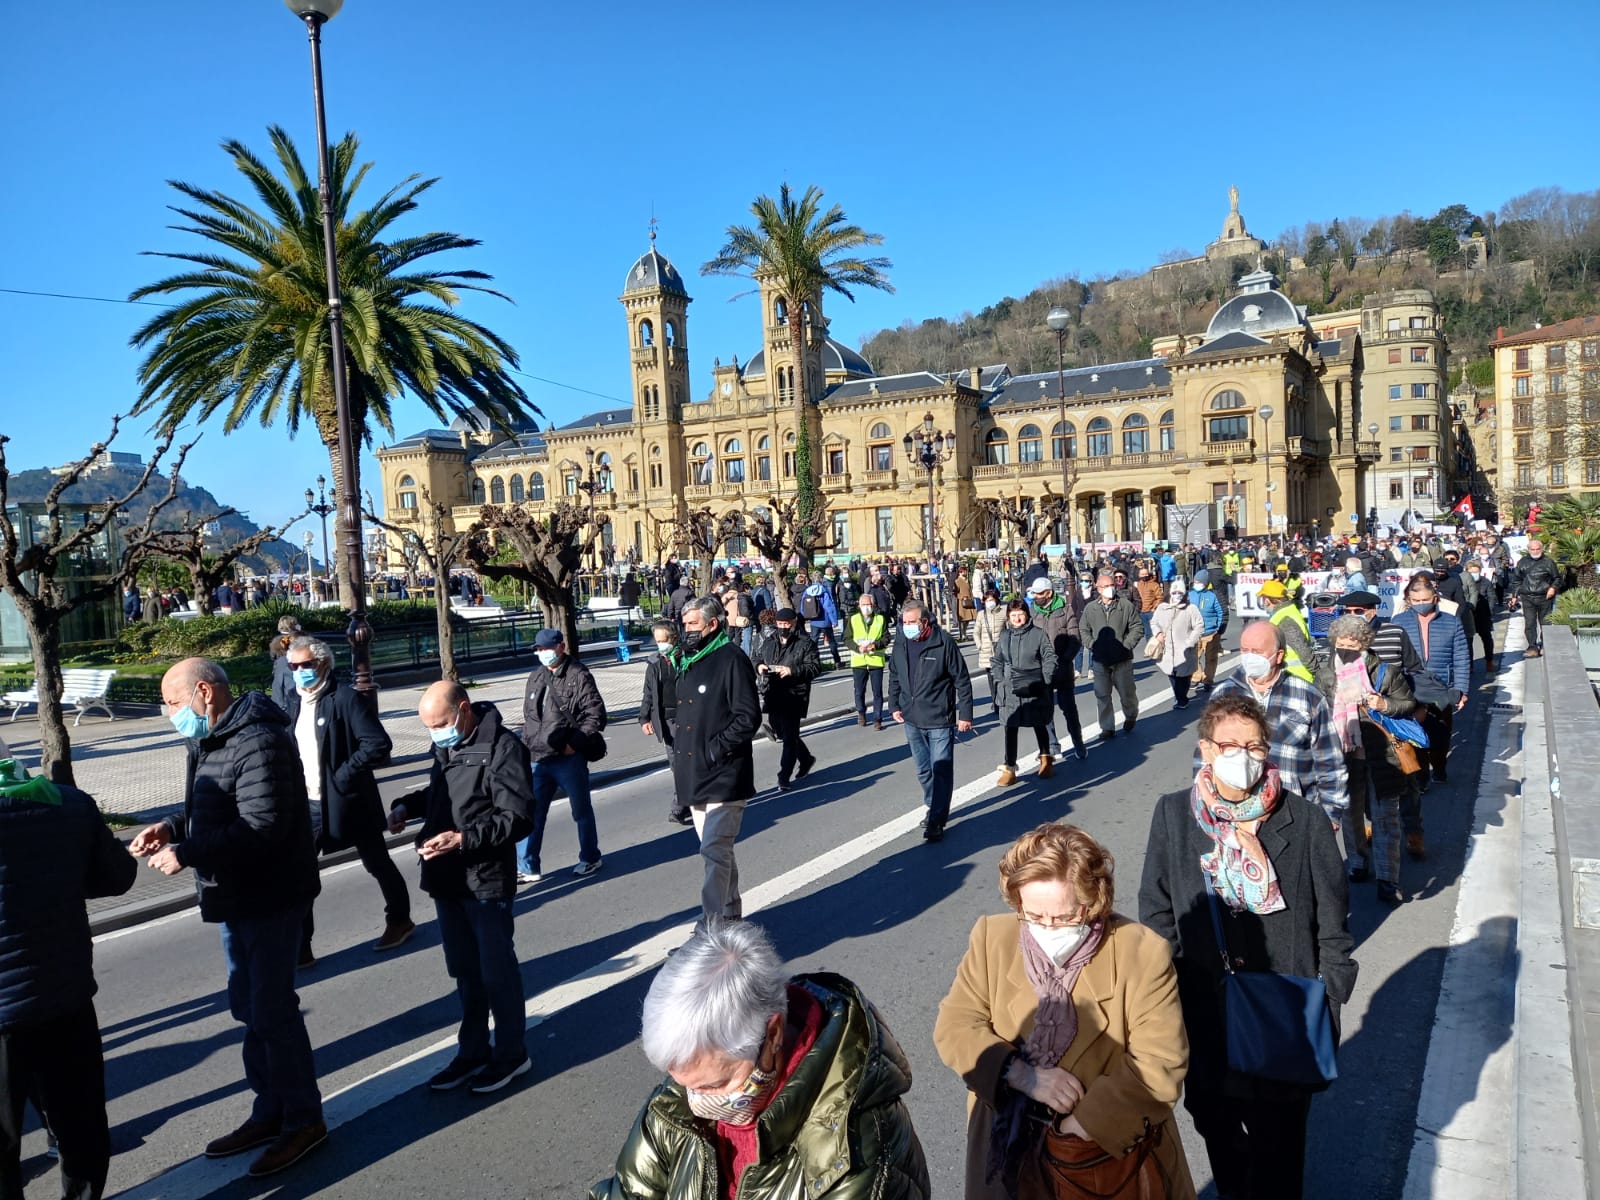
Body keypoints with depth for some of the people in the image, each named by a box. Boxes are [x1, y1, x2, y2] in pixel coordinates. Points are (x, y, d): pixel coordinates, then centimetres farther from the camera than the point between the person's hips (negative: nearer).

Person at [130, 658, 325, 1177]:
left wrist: (185, 854, -24)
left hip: (270, 897, -10)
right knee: (250, 1007, 18)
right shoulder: (211, 740, 11)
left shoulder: (258, 743, -22)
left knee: (273, 1011, 0)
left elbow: (261, 828, -28)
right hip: (236, 897, 10)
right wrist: (171, 827, 0)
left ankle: (303, 1120, 16)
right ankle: (269, 1111, 33)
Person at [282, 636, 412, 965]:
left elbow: (378, 744, -22)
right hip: (308, 803, 6)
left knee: (378, 864, 11)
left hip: (347, 801, -6)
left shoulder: (346, 698, -15)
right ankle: (298, 947, 14)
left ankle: (399, 920, 33)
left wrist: (343, 775, -21)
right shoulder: (294, 703, 6)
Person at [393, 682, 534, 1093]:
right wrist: (408, 807, 6)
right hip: (447, 879, 8)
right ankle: (473, 1051, 32)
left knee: (497, 971, 5)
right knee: (464, 971, 18)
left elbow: (517, 818, -20)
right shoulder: (445, 746, 10)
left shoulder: (502, 747, -17)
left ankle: (511, 1054, 22)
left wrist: (463, 839, -27)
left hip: (486, 881, -8)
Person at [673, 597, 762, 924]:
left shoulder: (731, 660, -12)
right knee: (717, 849, 17)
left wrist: (715, 749, -19)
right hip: (694, 775, 9)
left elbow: (748, 717, -17)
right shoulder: (687, 661, 15)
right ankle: (730, 913, 29)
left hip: (724, 777, -9)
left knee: (715, 851, -12)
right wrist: (679, 749, 12)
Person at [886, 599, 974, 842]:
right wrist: (894, 706, 9)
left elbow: (962, 681, -9)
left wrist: (965, 714, -9)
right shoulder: (900, 644, 2)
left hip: (940, 720, -6)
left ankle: (936, 820, 2)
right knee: (923, 770, 17)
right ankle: (935, 808, 34)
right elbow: (894, 678, 16)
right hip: (912, 720, 6)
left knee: (941, 770, -5)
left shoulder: (944, 643, -13)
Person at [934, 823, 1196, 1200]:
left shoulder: (1142, 952, -18)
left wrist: (1081, 1124, -22)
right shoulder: (993, 938, -9)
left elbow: (1160, 1068, -20)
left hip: (1115, 1157, -2)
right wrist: (1022, 1074, -23)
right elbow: (953, 1027, -9)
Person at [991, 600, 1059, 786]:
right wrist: (1002, 680, 4)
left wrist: (1045, 681, -11)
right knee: (1010, 729, -2)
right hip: (1011, 691, 2)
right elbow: (998, 662, 15)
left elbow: (1050, 658, -5)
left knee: (1039, 725, 14)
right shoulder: (1004, 636, 5)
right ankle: (1009, 769, 1)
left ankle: (1046, 760, 35)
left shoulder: (1038, 634, -6)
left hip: (1035, 690, -2)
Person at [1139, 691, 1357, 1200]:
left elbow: (1333, 927, -3)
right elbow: (1156, 915, 1)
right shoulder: (1173, 815, -5)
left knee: (1278, 1145, 10)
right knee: (1220, 1136, 20)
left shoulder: (1306, 822, -9)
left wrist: (1325, 1008, -6)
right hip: (1205, 1020, 2)